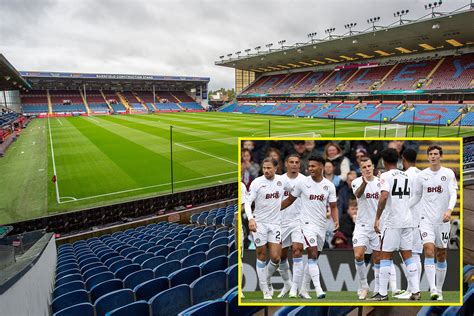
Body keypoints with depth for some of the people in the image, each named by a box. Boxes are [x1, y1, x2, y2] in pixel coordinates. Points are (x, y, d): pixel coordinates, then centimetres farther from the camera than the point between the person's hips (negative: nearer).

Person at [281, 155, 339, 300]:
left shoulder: (329, 185, 2)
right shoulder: (302, 183, -4)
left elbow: (333, 207, 5)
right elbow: (289, 200, 6)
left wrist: (336, 221, -12)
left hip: (322, 226, 4)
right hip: (308, 223, -4)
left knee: (313, 258, 11)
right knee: (313, 254, -17)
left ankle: (303, 289, 24)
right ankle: (318, 289, -13)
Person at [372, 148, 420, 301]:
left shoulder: (386, 175, -10)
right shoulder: (406, 176, 12)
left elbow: (384, 197, -23)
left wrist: (377, 218, -19)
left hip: (392, 222, -6)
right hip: (407, 221, 6)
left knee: (386, 257, 2)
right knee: (407, 256, 13)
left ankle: (382, 294, 7)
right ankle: (416, 291, 14)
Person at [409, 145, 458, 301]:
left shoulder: (448, 173, 0)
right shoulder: (421, 175, 5)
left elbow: (453, 194, -11)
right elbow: (416, 196, 14)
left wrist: (449, 209, -29)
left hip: (443, 220, 0)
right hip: (426, 219, 0)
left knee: (441, 255, 9)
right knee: (429, 251, -14)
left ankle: (439, 290, 23)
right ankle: (433, 290, -14)